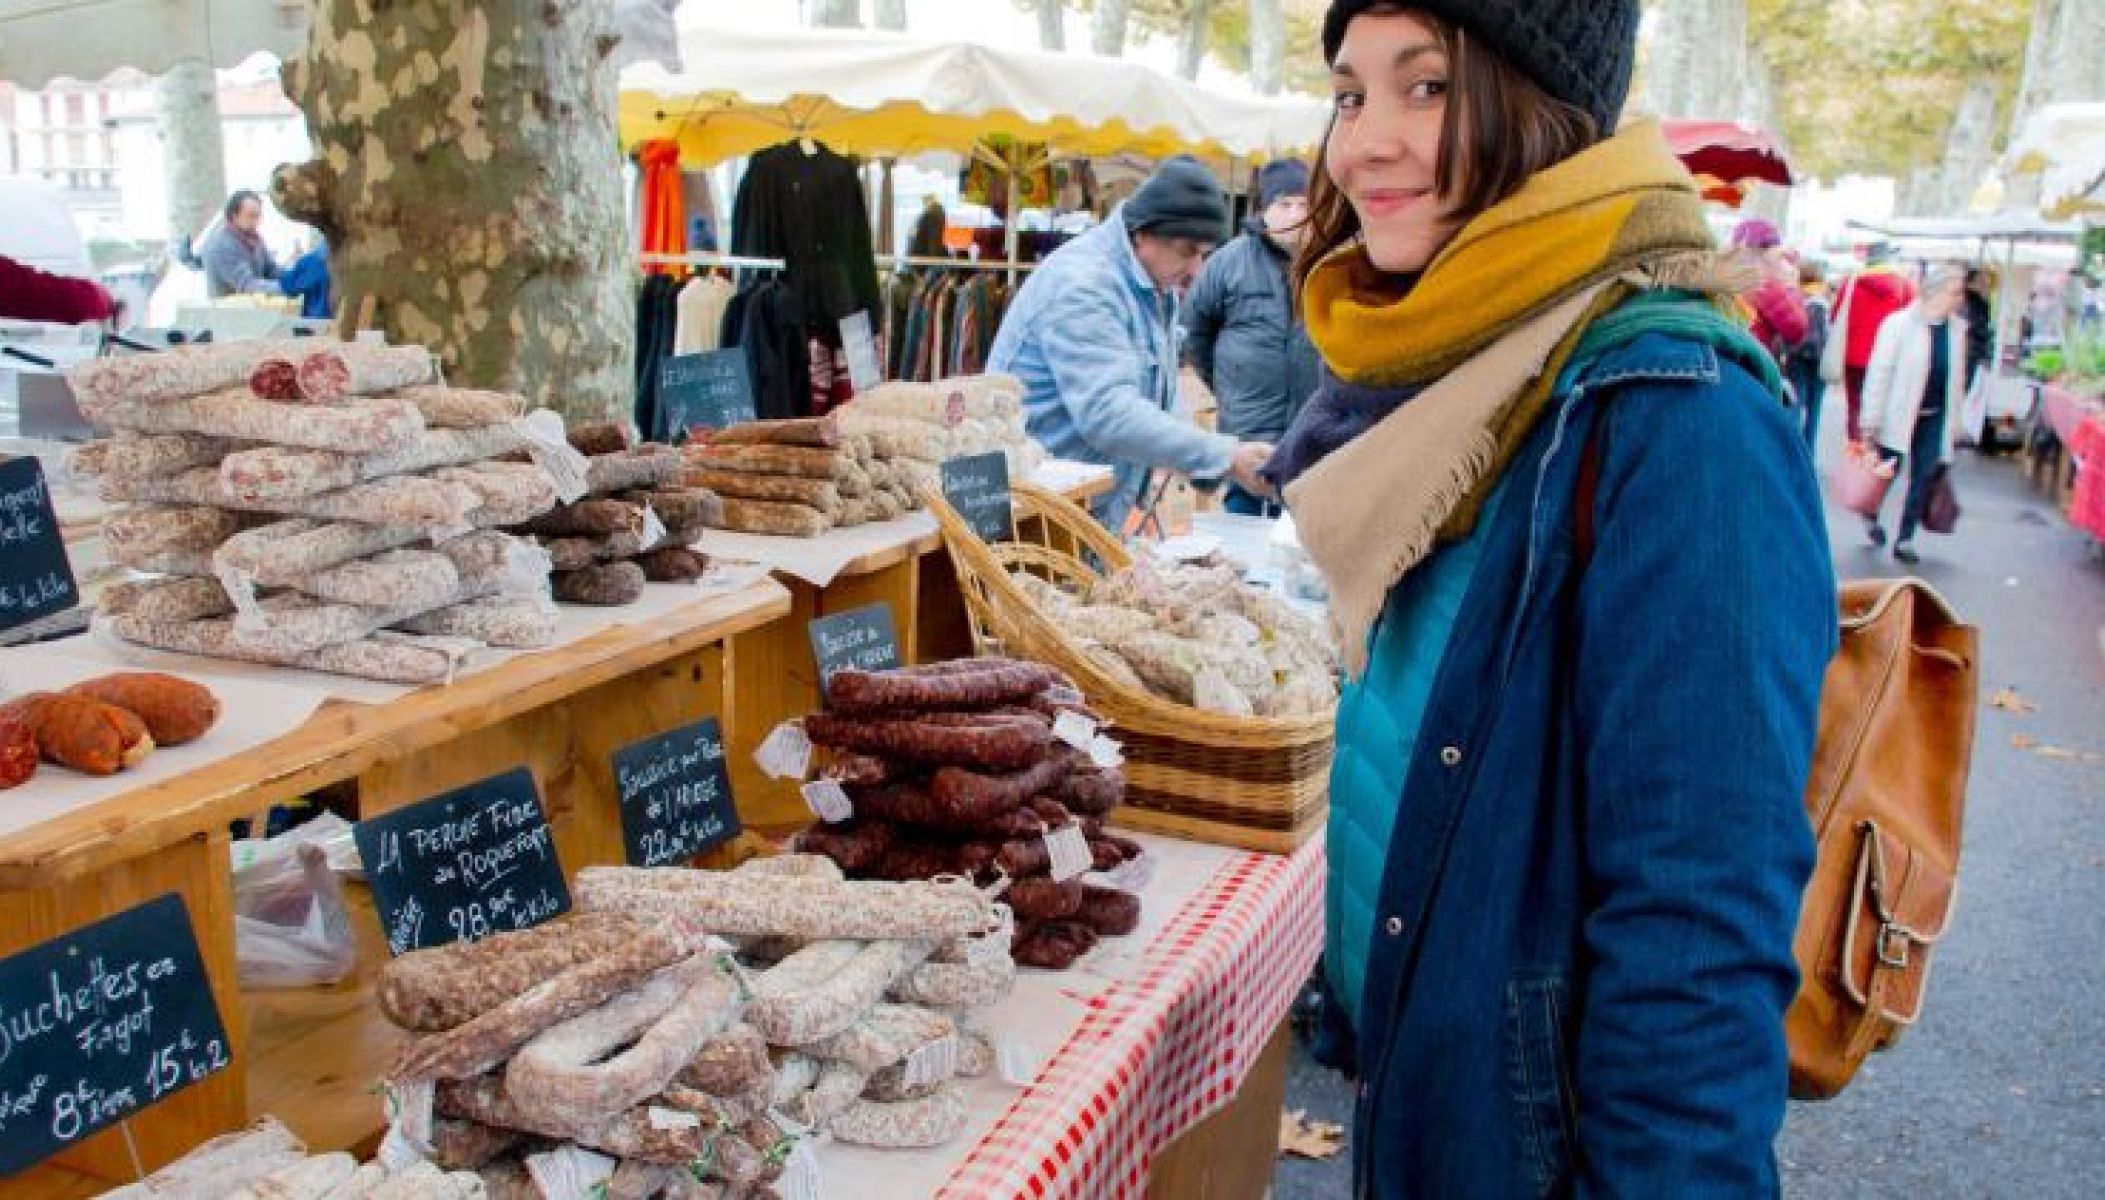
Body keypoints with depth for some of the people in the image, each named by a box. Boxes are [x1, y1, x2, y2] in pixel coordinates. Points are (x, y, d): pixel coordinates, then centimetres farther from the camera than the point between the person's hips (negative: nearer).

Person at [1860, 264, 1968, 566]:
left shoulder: (1958, 328, 1)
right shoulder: (1899, 323, -13)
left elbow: (1957, 378, 8)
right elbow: (1879, 374, -13)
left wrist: (1954, 422, 10)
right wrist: (1870, 422, -14)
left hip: (1935, 419, 4)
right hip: (1898, 416, -4)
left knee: (1924, 478, 4)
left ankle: (1905, 540, 15)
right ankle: (1871, 518, 37)